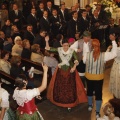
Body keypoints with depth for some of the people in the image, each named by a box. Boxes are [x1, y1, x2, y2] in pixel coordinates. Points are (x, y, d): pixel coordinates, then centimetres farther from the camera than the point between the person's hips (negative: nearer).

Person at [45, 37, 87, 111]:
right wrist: (47, 41, -17)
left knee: (70, 87, -2)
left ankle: (69, 104, 11)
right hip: (61, 71, 2)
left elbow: (76, 60, -13)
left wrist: (74, 67, -29)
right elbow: (48, 48, -3)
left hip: (70, 71, -2)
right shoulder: (59, 50, -6)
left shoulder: (72, 51, -12)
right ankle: (60, 101, 28)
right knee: (59, 87, 7)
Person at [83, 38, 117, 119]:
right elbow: (114, 53, -10)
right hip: (99, 78, -2)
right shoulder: (103, 55, -20)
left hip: (89, 76, 2)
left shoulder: (87, 54, -18)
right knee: (98, 93, 8)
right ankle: (97, 113, 13)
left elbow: (84, 61, 2)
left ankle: (90, 106, 43)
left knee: (89, 91, 23)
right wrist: (113, 41, -6)